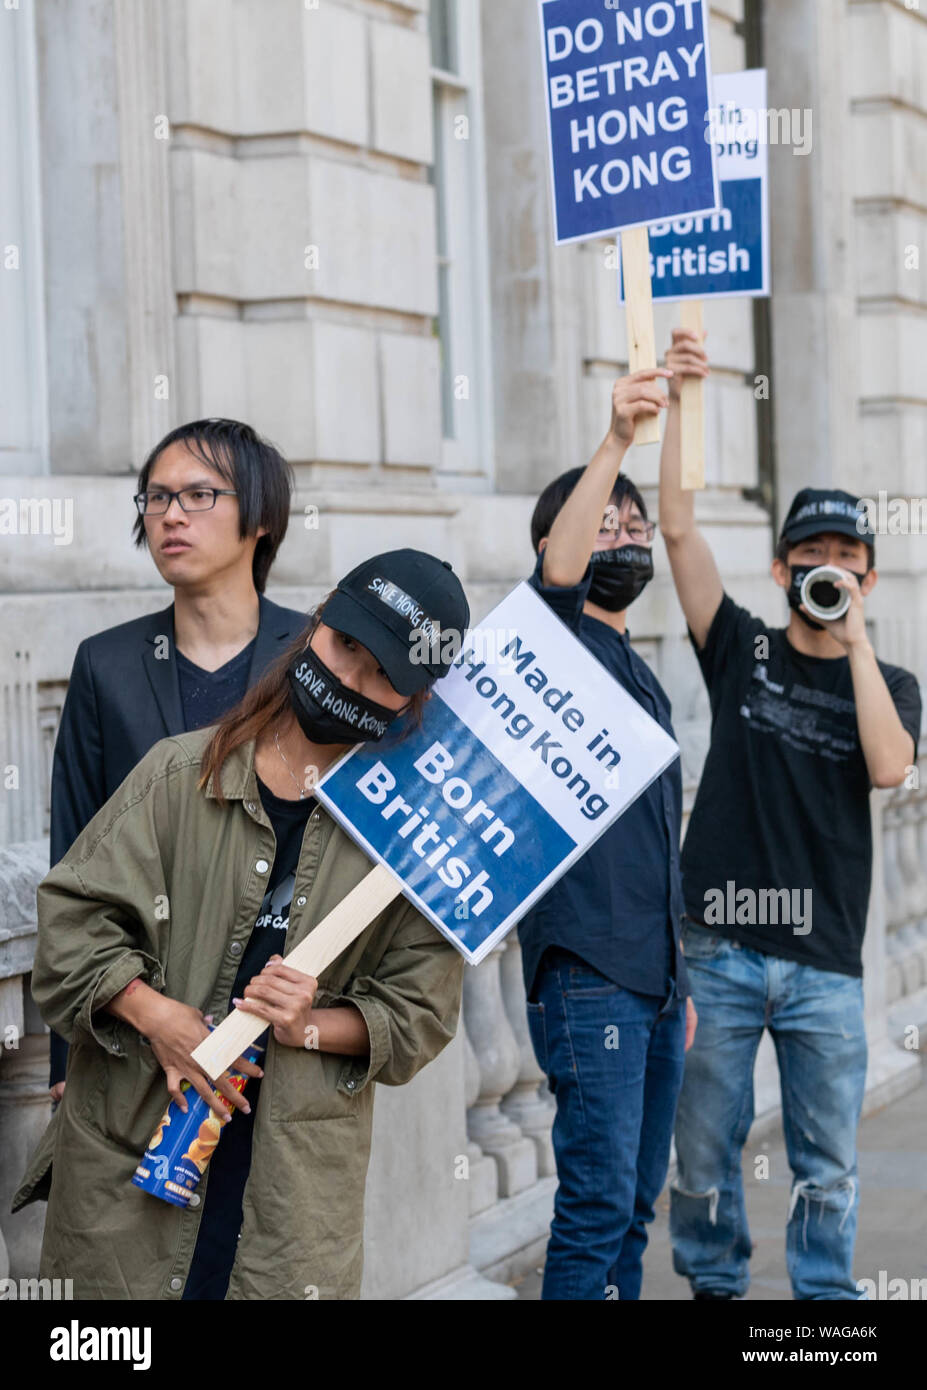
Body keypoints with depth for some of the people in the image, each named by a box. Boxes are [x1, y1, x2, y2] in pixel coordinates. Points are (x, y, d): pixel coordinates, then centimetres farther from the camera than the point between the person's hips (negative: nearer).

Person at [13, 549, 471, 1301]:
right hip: (129, 1140, 1)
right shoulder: (182, 773, 1)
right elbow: (73, 915, 1)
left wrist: (311, 1027, -13)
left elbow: (420, 1010, 3)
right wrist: (155, 1014, -12)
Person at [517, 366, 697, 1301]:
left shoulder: (638, 672, 22)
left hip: (653, 979, 8)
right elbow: (557, 569, -27)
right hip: (587, 975, -8)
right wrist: (615, 441, -40)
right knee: (598, 1205, -11)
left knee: (635, 1204, 10)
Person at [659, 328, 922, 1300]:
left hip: (824, 962, 1)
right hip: (720, 946, 0)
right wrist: (679, 401, -12)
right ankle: (713, 1288, 22)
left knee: (826, 1165, 6)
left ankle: (824, 1299, 18)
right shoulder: (743, 651, 6)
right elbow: (678, 527, -4)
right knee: (704, 1153, 6)